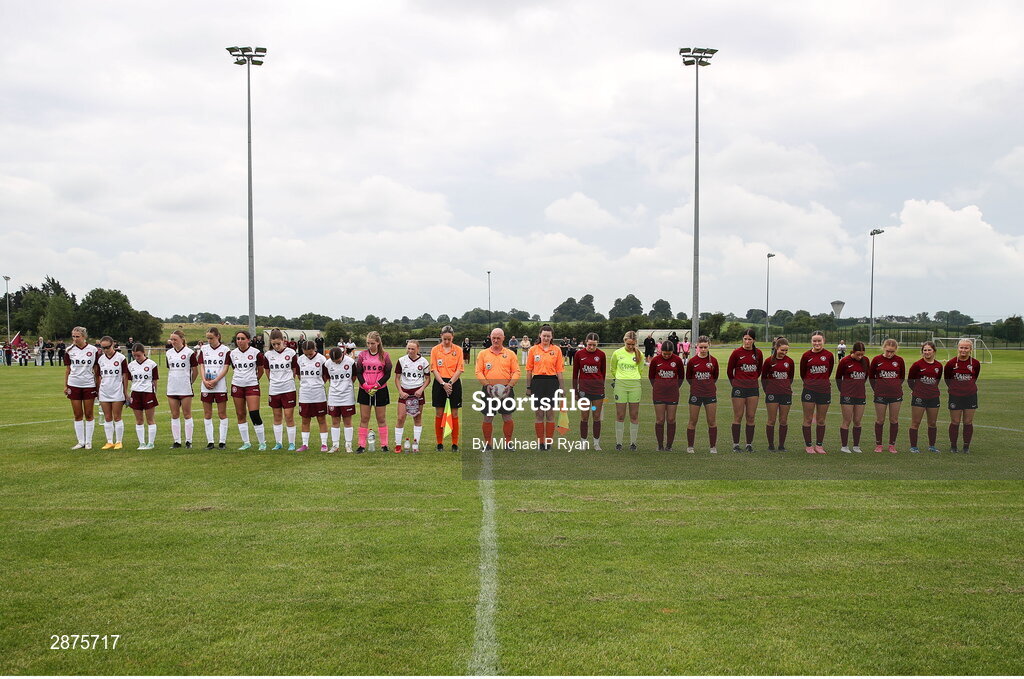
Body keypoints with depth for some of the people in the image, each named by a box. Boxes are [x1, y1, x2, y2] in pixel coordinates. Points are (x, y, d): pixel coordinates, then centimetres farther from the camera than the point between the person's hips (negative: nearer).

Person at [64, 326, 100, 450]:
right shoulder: (69, 350, 2)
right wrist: (65, 386, 5)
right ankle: (81, 441, 12)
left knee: (89, 415, 4)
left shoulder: (93, 350, -3)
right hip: (74, 385, 2)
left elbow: (96, 370, 2)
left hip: (89, 385, -2)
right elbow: (68, 369, 9)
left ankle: (88, 441, 12)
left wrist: (98, 387, 0)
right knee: (77, 415, 5)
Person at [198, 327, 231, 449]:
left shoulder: (225, 350, 0)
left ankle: (222, 441, 4)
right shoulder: (204, 349, 9)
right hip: (206, 387, 3)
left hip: (220, 385, -3)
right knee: (207, 414, 4)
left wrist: (215, 381, -14)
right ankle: (210, 441, 9)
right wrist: (204, 380, -9)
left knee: (222, 414, 0)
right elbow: (201, 366, 6)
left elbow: (225, 369, -4)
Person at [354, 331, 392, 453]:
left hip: (380, 390, -1)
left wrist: (376, 385, -13)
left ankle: (384, 445, 11)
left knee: (381, 419, 4)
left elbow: (388, 374, -2)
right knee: (364, 419, 3)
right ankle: (362, 445, 7)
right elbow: (358, 373, 3)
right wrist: (365, 385, -12)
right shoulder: (362, 355, 3)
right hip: (364, 391, 1)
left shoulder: (384, 355, -1)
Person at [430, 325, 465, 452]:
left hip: (454, 383, 0)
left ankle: (455, 444, 8)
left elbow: (460, 369, -1)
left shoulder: (458, 350, 2)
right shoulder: (435, 350, 2)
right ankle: (440, 443, 11)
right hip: (439, 383, 0)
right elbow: (434, 369, -3)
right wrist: (443, 383, -14)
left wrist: (450, 382, -13)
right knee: (439, 414, 3)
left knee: (454, 414, 3)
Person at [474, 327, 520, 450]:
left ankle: (508, 443, 15)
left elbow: (516, 372, 3)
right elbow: (478, 372, 0)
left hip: (506, 390, 0)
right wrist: (487, 385, -14)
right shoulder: (483, 354, 6)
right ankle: (487, 444, 14)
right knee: (487, 418, 3)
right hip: (489, 390, 0)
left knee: (507, 418, 3)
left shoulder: (510, 354, 7)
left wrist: (509, 386, -12)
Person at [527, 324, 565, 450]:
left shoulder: (556, 350, 4)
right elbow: (529, 370, 6)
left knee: (551, 414, 3)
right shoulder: (533, 350, 4)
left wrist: (562, 388, 2)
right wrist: (528, 387, 5)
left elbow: (559, 371, 4)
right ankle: (540, 442, 10)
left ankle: (549, 442, 10)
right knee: (538, 414, 3)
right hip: (537, 382, 0)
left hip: (552, 382, 0)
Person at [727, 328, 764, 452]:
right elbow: (729, 370, 6)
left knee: (751, 417, 5)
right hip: (739, 388, -3)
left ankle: (749, 444, 11)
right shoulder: (737, 352, -6)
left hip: (753, 388, 3)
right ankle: (736, 444, 5)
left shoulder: (758, 353, 4)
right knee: (738, 417, -1)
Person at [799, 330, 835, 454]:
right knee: (808, 419, 2)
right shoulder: (806, 355, -2)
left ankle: (819, 445, 17)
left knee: (821, 420, 8)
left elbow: (829, 371, 13)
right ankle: (808, 445, 11)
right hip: (809, 390, -1)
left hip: (825, 390, 1)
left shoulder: (829, 355, -1)